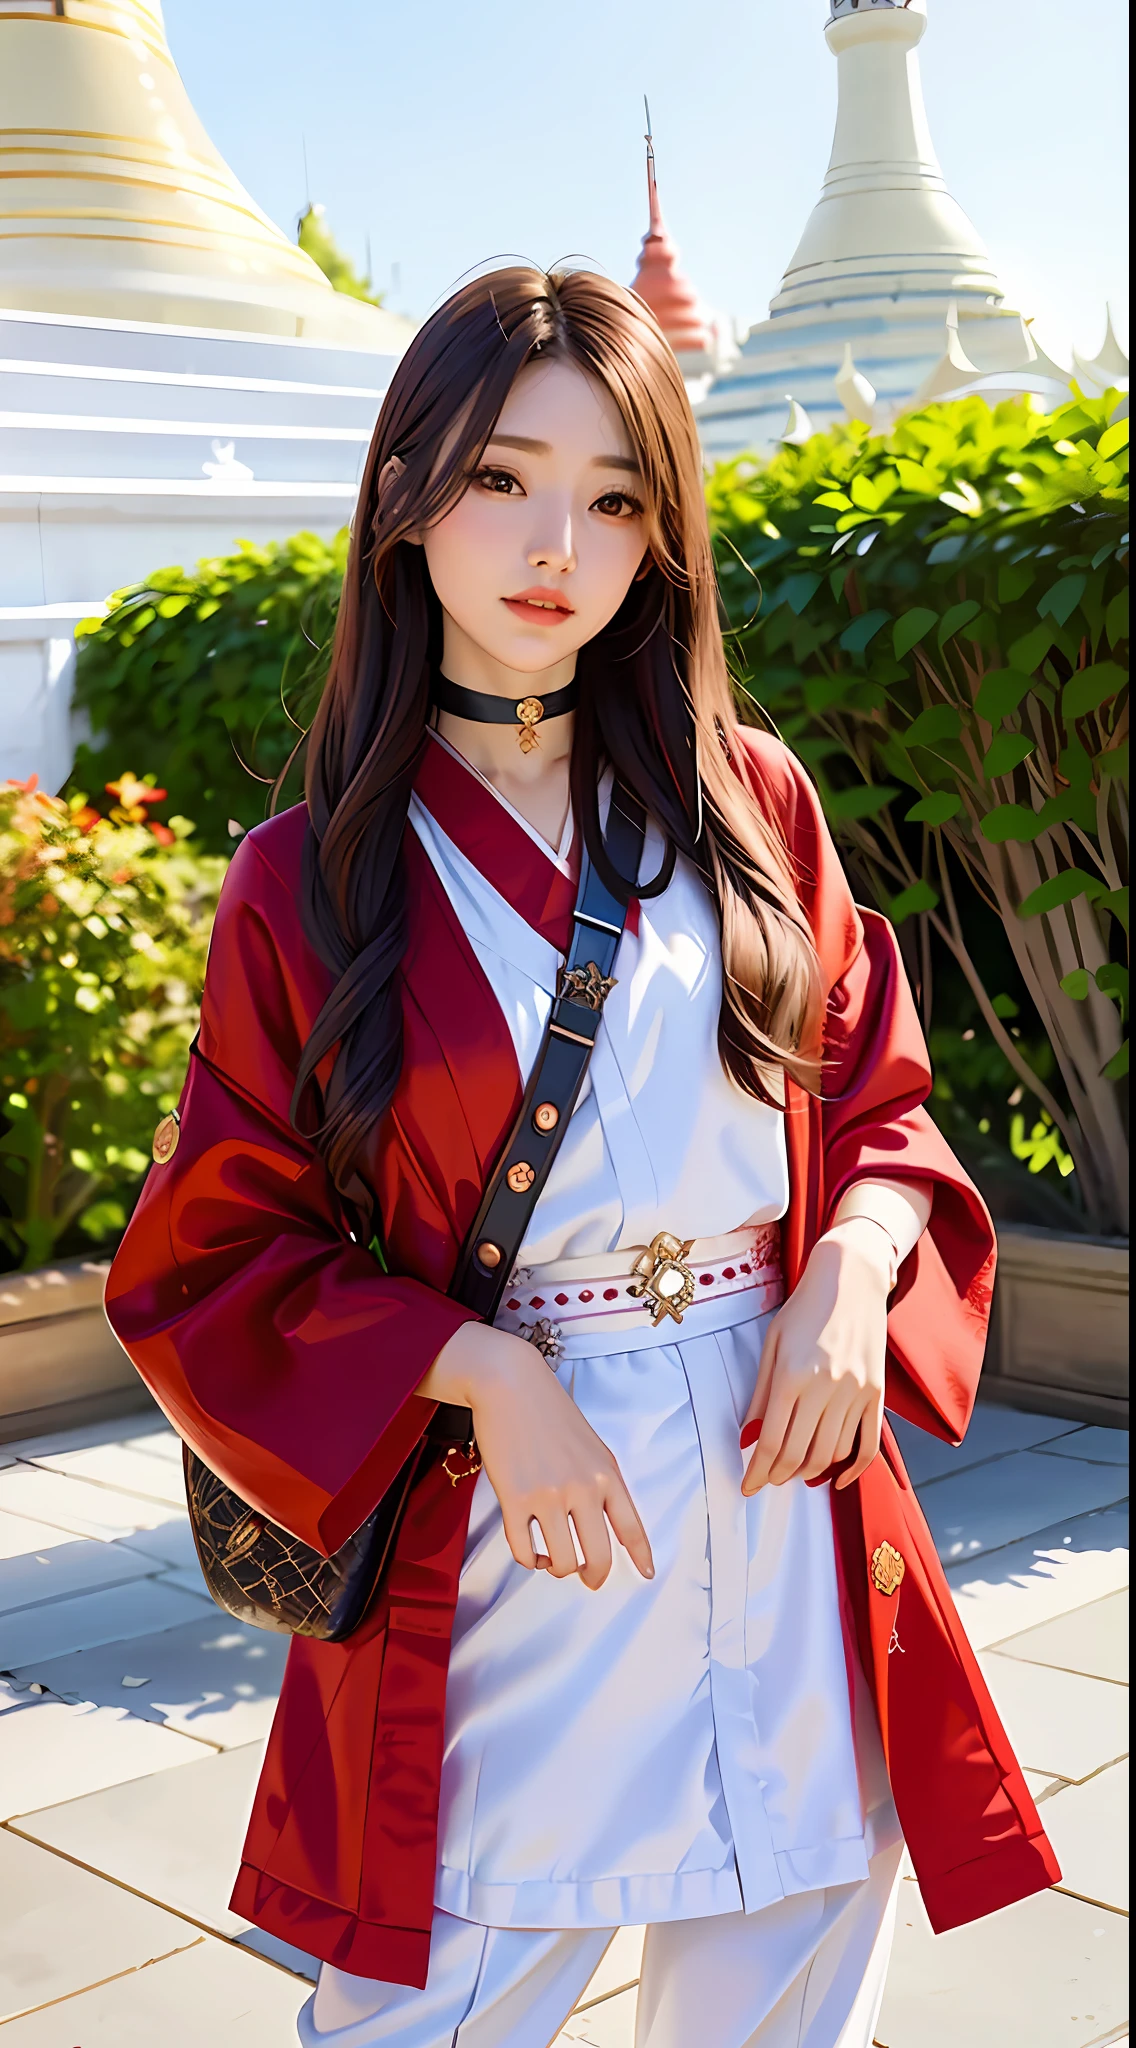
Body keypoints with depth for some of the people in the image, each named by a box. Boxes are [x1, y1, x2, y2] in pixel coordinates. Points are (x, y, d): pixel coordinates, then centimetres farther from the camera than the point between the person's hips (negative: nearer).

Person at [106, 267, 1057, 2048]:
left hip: (790, 1524, 3)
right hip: (494, 1536, -2)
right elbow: (213, 1263, -1)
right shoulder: (309, 883, -2)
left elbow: (879, 1100, 11)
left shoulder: (751, 802, 5)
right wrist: (477, 1369, -14)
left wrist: (856, 1266, -10)